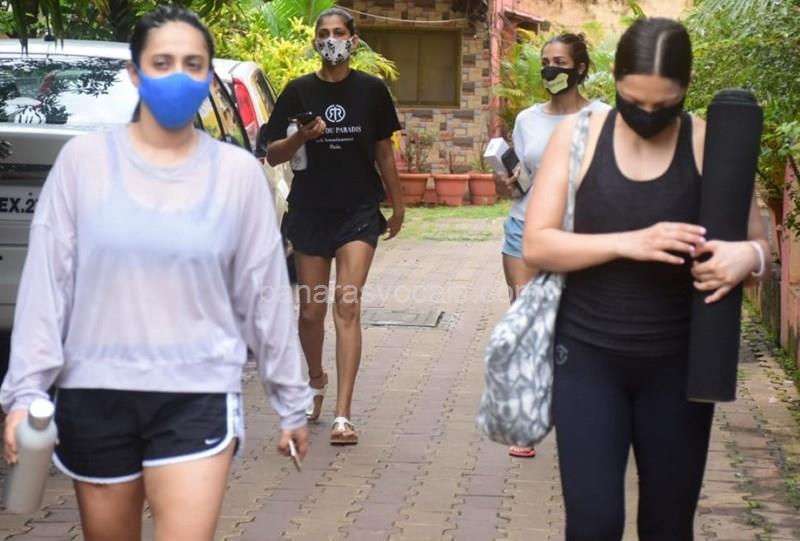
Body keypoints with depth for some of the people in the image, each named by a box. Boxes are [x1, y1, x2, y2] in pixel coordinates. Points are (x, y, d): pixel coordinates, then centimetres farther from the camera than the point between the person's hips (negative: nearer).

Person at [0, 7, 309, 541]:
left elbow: (266, 292, 5)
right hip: (94, 394, 1)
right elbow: (46, 282, -1)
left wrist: (291, 402, 9)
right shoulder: (84, 159, -2)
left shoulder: (238, 171, 0)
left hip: (199, 396, -1)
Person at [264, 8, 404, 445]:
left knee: (347, 304, -12)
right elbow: (272, 155, 2)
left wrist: (398, 206, 14)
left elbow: (384, 153, 9)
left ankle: (343, 415, -14)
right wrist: (301, 137, -17)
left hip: (359, 210, -1)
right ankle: (316, 381, 38)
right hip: (310, 211, 1)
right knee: (311, 310, 8)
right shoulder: (298, 91, 1)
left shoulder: (372, 90, 1)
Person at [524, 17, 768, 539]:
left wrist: (746, 256, -24)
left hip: (677, 361, 1)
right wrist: (628, 243, -24)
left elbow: (759, 243, 1)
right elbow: (537, 244, -9)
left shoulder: (709, 144, -5)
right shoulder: (577, 136, -5)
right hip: (588, 355, -1)